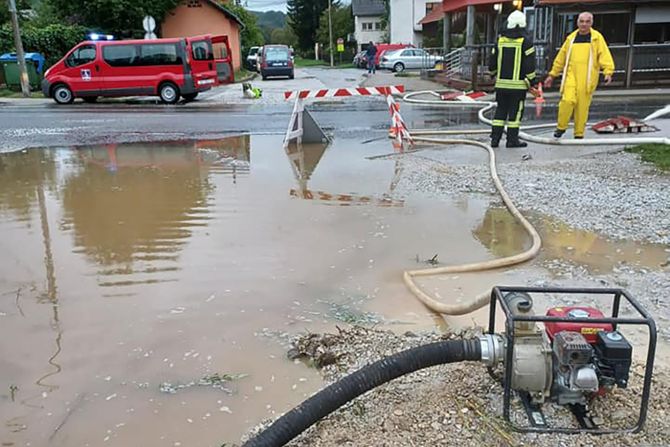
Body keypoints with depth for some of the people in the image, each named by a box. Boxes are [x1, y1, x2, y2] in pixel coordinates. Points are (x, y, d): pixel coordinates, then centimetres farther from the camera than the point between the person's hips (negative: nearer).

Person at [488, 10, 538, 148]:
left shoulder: (500, 40, 8)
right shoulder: (525, 41, -5)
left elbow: (493, 62, 13)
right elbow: (529, 64, -9)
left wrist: (494, 74, 30)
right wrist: (532, 80, 1)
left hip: (501, 83, 4)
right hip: (518, 84, -4)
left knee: (501, 110, 12)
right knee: (515, 111, 2)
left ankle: (495, 138, 9)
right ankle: (512, 139, 4)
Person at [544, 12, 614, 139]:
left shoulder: (597, 37, 4)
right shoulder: (571, 38, 12)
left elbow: (605, 55, -4)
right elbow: (560, 58, 17)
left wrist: (608, 72, -19)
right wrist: (552, 75, 16)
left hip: (587, 78, -1)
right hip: (571, 75, 1)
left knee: (582, 106, 1)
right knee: (568, 100, -18)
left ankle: (579, 134, 12)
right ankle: (561, 127, 2)